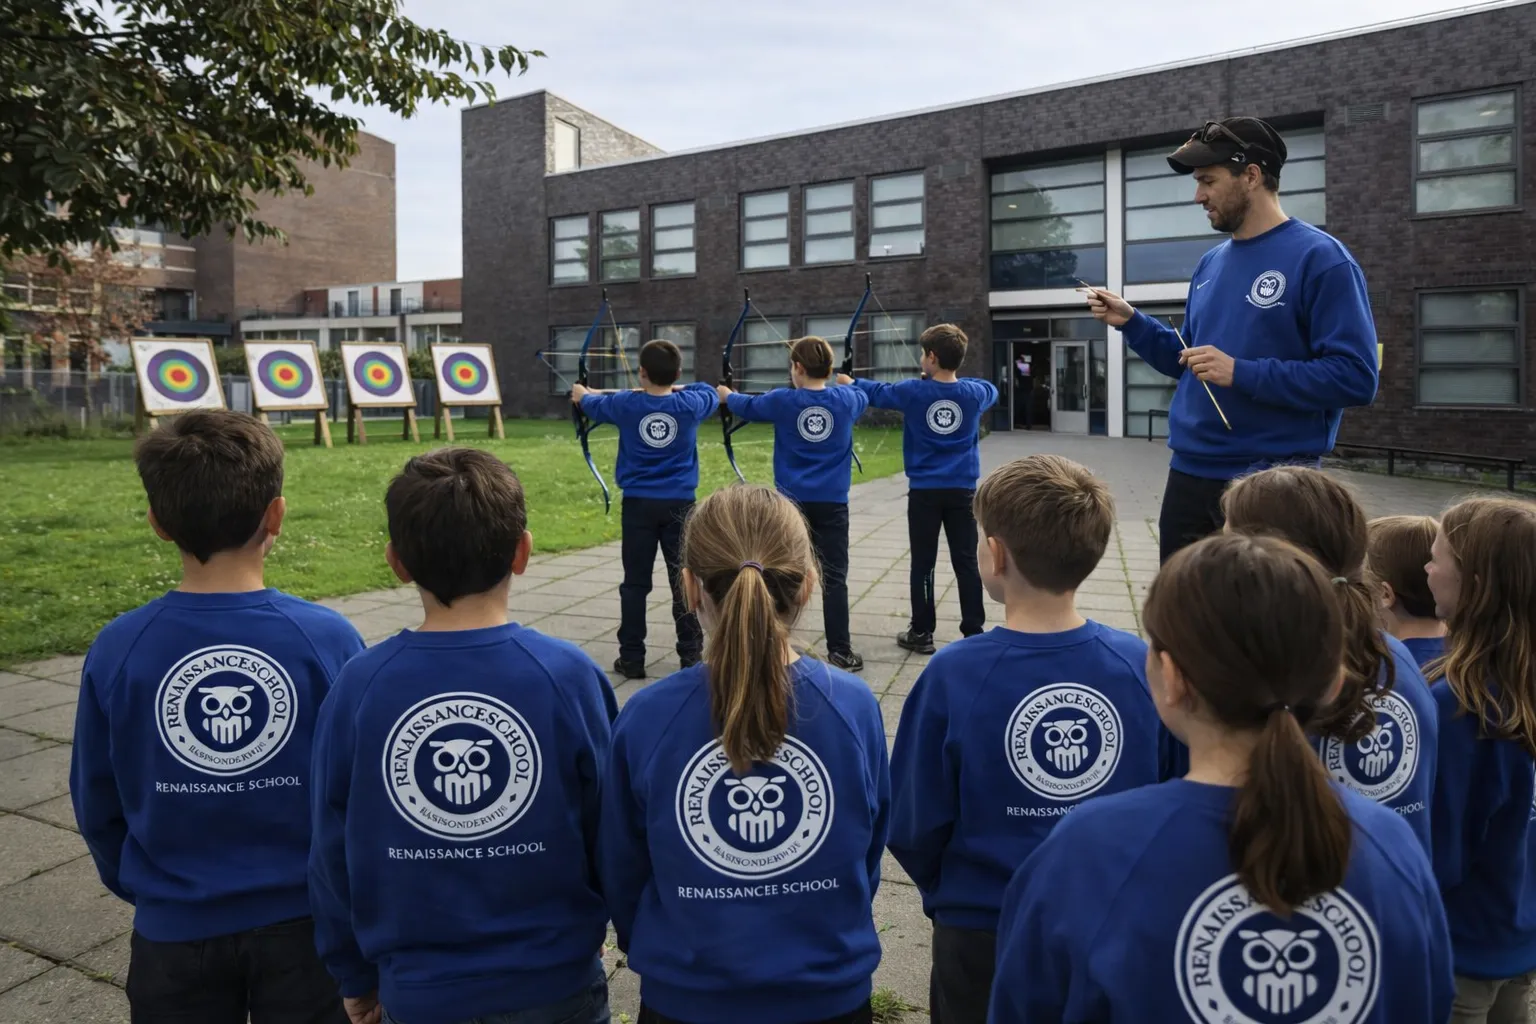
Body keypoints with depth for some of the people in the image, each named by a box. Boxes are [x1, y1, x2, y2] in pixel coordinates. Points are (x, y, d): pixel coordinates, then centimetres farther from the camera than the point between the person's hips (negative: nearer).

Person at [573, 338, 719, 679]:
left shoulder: (626, 405, -3)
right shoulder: (690, 404, -5)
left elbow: (595, 405, 20)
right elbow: (710, 392, 19)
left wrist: (581, 395, 43)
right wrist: (676, 388, 36)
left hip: (639, 504, 0)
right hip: (679, 504, 0)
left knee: (635, 584, 6)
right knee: (684, 581, 6)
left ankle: (632, 659, 9)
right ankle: (691, 656, 11)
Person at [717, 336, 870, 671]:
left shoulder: (782, 400, -4)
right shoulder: (846, 400, -1)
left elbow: (746, 407, 16)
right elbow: (865, 398, 24)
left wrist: (726, 395, 38)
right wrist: (849, 383, 46)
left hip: (791, 501, 0)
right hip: (832, 502, 0)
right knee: (834, 577, 2)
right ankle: (840, 651, 2)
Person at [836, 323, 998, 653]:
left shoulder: (913, 392, -8)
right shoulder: (974, 393, -3)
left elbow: (878, 392, 11)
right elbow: (991, 389, 22)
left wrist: (851, 383, 31)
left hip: (924, 491, -1)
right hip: (962, 490, 2)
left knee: (923, 563, 6)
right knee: (966, 562, 5)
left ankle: (921, 633, 11)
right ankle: (974, 632, 9)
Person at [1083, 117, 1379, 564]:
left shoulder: (1320, 258, -11)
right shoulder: (1210, 263, 11)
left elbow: (1355, 377, -18)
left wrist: (1242, 374, -22)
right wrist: (1131, 322, 6)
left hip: (1271, 479, -7)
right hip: (1189, 471, 7)